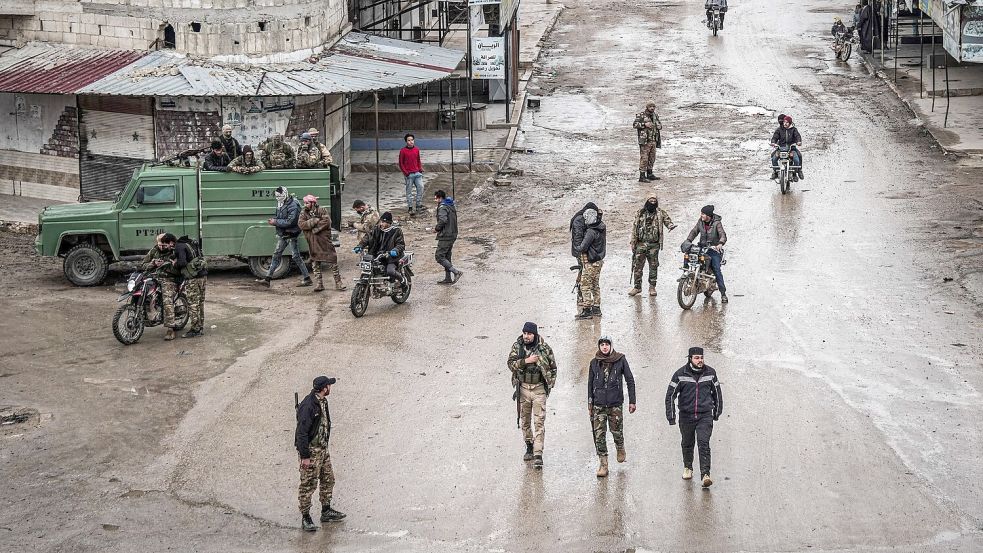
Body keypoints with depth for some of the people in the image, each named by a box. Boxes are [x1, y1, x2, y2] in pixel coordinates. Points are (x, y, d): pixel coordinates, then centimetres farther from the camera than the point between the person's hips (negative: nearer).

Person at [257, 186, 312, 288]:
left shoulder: (293, 206, -19)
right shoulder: (282, 204, 9)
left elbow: (290, 222, -25)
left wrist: (276, 222, -19)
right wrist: (274, 220, -2)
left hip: (291, 235, -9)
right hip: (283, 235, 9)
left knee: (296, 256, -5)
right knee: (276, 255, 9)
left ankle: (307, 279, 3)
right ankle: (268, 278, 13)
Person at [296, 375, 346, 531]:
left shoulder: (322, 402, 6)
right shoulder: (308, 406, -24)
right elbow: (301, 433, -23)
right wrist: (305, 457, -22)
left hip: (322, 448, 10)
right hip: (310, 450, -10)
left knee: (328, 479, 18)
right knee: (308, 484, -2)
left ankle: (326, 512, 31)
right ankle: (305, 518, 6)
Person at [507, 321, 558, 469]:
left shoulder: (544, 348, -5)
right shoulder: (517, 346, -1)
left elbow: (553, 367, 6)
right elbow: (511, 364, -11)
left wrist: (550, 384, 0)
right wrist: (526, 361, -23)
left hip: (539, 388, -3)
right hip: (523, 387, 3)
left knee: (539, 422, -9)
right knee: (524, 421, 12)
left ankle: (538, 455, -11)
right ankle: (529, 447, 32)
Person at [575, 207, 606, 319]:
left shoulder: (591, 232, -23)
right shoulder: (602, 228, 3)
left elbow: (583, 247, -24)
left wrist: (577, 249, -2)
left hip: (591, 263, -9)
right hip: (599, 261, 9)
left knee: (585, 285, -4)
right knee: (595, 285, 17)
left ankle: (587, 310, -5)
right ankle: (596, 308, 23)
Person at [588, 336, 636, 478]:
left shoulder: (620, 360, -1)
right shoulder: (594, 362, 5)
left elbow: (630, 381, 3)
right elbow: (590, 383, 13)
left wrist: (632, 401, -1)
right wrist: (589, 403, 11)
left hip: (615, 403, -2)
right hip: (598, 404, 2)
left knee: (616, 431, 3)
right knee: (599, 434, -5)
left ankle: (620, 449, 36)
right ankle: (603, 464, 0)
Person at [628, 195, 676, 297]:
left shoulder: (660, 213, 6)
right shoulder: (640, 213, 8)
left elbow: (667, 220, 1)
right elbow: (634, 228, 9)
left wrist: (671, 226, -24)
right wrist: (632, 242, 6)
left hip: (654, 244, -1)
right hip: (641, 244, 1)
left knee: (653, 266, 4)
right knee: (637, 266, -1)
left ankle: (652, 287, 13)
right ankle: (637, 287, 9)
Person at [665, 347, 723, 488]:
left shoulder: (710, 373, 0)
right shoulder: (680, 374, -7)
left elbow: (716, 392, 14)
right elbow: (670, 395, -2)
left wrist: (717, 412, 18)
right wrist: (671, 416, -5)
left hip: (705, 416, -1)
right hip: (686, 415, 1)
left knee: (704, 443, -14)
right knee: (687, 443, 15)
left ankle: (705, 474, -17)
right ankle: (687, 468, 39)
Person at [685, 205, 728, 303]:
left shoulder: (717, 223, -10)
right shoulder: (700, 222, 6)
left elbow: (723, 235, -21)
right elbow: (694, 232, 7)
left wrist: (720, 244, -41)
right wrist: (688, 241, -11)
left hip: (714, 250, -5)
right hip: (702, 248, 5)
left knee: (716, 269, -16)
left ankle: (723, 293, -12)